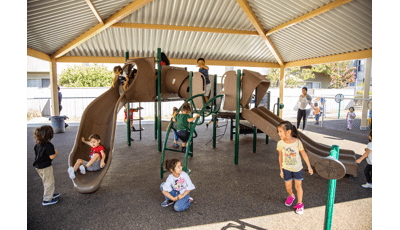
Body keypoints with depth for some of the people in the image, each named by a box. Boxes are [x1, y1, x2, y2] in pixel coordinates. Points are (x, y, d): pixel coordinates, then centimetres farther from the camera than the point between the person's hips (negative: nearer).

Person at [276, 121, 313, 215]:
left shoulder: (297, 142, -21)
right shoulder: (280, 143, -16)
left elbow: (304, 154, -7)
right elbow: (280, 156, -4)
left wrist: (309, 167, 0)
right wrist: (281, 170, 3)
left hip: (297, 168, -1)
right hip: (286, 168, 2)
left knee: (298, 185, 7)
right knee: (288, 186, 10)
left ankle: (300, 204, 30)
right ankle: (291, 196, 44)